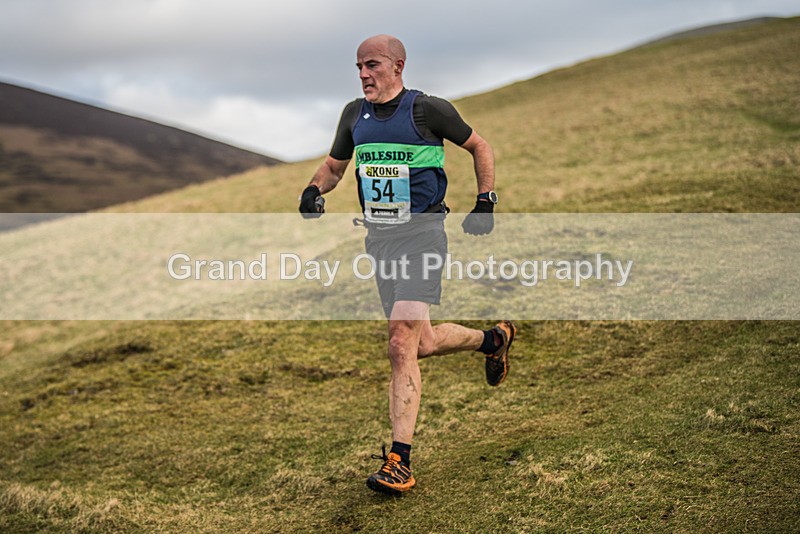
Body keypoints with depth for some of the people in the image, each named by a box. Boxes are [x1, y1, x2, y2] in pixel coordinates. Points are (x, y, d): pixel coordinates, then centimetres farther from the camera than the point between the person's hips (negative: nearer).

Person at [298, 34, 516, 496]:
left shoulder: (428, 110, -8)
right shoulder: (355, 114, 8)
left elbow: (479, 146, 6)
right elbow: (334, 166, 21)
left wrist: (486, 205, -1)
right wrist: (314, 190, -2)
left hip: (421, 235, -6)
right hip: (378, 237, 7)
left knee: (402, 346, -18)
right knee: (424, 343, 15)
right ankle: (495, 339, 44)